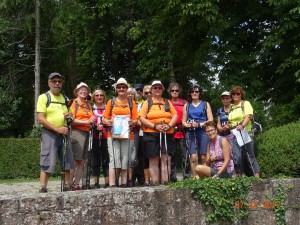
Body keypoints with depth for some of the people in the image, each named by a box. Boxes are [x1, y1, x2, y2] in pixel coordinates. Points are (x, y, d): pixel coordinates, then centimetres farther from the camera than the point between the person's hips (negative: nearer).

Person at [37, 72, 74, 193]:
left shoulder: (65, 99, 17)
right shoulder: (44, 97, -2)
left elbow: (69, 115, 26)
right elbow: (41, 119, -11)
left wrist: (70, 116, 0)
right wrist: (57, 129, -19)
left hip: (64, 133, 6)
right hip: (49, 133, -6)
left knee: (67, 162, 7)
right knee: (47, 164, -8)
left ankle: (68, 187, 15)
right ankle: (43, 189, -5)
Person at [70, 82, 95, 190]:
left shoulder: (88, 104, 21)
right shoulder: (74, 102, 2)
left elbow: (91, 118, 21)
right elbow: (72, 120, -7)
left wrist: (92, 121, -1)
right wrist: (86, 122, -13)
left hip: (87, 133, 6)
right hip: (77, 132, -6)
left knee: (82, 161, 4)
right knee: (76, 160, -10)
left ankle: (77, 184, 9)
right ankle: (71, 184, -5)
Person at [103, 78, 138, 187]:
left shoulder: (131, 102, 15)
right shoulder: (111, 101, 13)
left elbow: (136, 119, 12)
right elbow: (105, 118, 11)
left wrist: (132, 122, -9)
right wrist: (108, 122, -10)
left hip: (126, 134, 1)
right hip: (113, 134, -1)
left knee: (125, 159, 1)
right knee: (114, 159, -10)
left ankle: (124, 184, 7)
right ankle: (112, 184, -11)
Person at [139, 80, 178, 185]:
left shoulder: (167, 102, 18)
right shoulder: (147, 102, 10)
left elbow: (175, 115, 9)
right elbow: (142, 118, -2)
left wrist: (169, 125, -11)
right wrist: (155, 126, -14)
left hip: (167, 134, 2)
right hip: (151, 134, -2)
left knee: (166, 159, -4)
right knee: (153, 160, -1)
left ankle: (165, 183, -3)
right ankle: (155, 184, 1)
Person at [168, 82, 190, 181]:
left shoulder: (184, 103, 10)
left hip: (182, 132, -1)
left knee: (185, 155, -6)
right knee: (171, 156, 5)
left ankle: (187, 176, 0)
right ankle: (172, 177, 12)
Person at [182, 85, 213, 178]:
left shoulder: (205, 104, 11)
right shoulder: (187, 105, 17)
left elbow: (210, 120, 3)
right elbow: (183, 121, 14)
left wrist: (199, 124, -11)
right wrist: (189, 125, -8)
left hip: (203, 131, -1)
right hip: (190, 133, 1)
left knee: (204, 157, -5)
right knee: (193, 157, -10)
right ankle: (194, 177, -6)